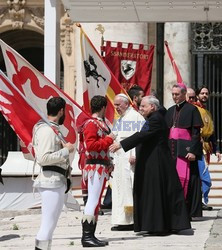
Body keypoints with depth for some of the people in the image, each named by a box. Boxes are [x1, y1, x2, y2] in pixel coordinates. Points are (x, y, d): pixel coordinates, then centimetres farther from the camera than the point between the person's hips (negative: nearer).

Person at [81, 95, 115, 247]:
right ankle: (87, 236, -12)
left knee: (96, 201, 11)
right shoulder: (91, 124, -12)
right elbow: (91, 145, -22)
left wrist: (109, 163, 19)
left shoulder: (101, 123, 17)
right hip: (96, 167, -10)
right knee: (93, 201, -11)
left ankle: (90, 236, 14)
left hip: (102, 167, 10)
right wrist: (108, 139, -15)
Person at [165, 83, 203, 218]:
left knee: (185, 178, -10)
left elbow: (196, 132, -7)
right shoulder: (171, 111, 17)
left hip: (185, 149, -6)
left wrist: (193, 151, -16)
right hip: (171, 150, 6)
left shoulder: (191, 109, -2)